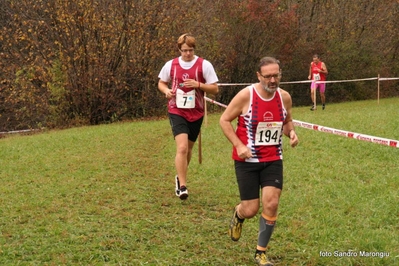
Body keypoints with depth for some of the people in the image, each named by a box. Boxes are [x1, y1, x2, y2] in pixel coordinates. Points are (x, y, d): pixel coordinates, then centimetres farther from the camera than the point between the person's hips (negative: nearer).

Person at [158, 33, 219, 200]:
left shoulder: (204, 65, -5)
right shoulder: (171, 65, 0)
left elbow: (215, 89, -4)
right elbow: (161, 83, 15)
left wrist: (198, 84, -20)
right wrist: (166, 91, -8)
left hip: (196, 113, 1)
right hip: (177, 111, -1)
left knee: (188, 149, 16)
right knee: (182, 147, -18)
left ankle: (180, 177, 40)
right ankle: (182, 186, -16)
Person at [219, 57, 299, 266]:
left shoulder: (284, 97, -2)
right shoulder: (246, 95, -16)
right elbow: (224, 120, -7)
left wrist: (291, 132, -7)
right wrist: (239, 145, -17)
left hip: (273, 160, 3)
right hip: (247, 161, -3)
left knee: (271, 204, -9)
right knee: (251, 210, -1)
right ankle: (238, 214, 40)